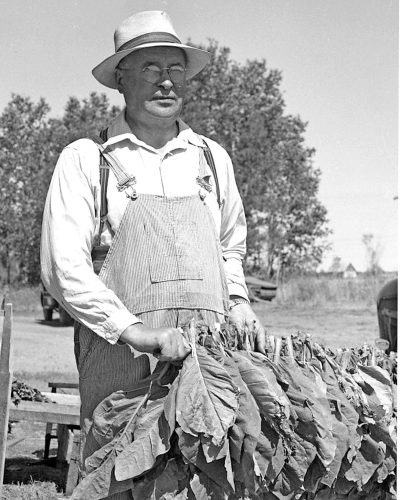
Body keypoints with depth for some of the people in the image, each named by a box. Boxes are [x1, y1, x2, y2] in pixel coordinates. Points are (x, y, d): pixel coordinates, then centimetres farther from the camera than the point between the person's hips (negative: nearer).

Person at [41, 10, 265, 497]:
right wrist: (135, 331, -17)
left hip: (208, 356, 3)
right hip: (120, 357, -3)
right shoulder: (86, 160, 3)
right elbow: (63, 267, -7)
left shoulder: (212, 159, 17)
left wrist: (236, 300, 13)